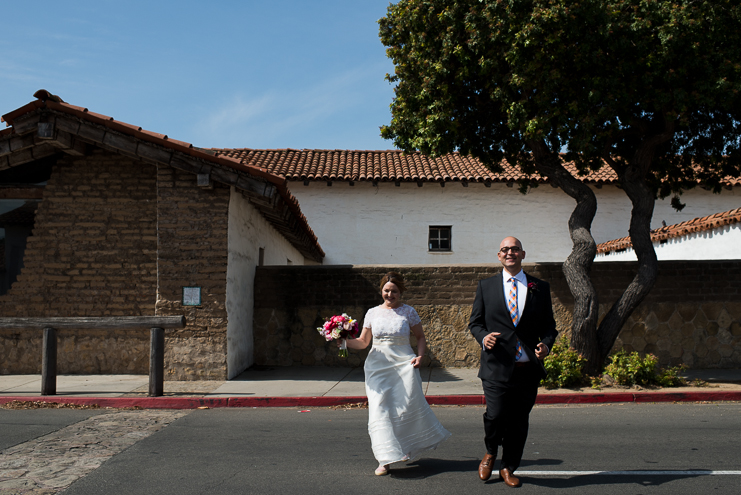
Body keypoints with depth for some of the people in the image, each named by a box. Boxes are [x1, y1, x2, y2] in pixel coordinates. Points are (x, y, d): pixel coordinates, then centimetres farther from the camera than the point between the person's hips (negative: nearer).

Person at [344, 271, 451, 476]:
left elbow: (420, 337, 10)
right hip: (378, 366, 1)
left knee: (408, 407, 2)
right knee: (379, 410, -4)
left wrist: (420, 355, -7)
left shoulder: (408, 312, 3)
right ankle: (385, 459, 2)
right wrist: (345, 341, -5)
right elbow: (363, 342, 11)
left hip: (404, 365, -1)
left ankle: (408, 449, 30)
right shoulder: (372, 313, 8)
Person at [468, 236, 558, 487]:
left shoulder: (540, 288, 9)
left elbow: (549, 324, 12)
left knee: (518, 422, 9)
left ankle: (508, 468, 29)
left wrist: (546, 344, -9)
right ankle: (490, 453, 21)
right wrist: (483, 337, -12)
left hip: (528, 370, 2)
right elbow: (475, 322, 10)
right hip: (497, 368, -2)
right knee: (496, 415, -12)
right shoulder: (486, 286, 8)